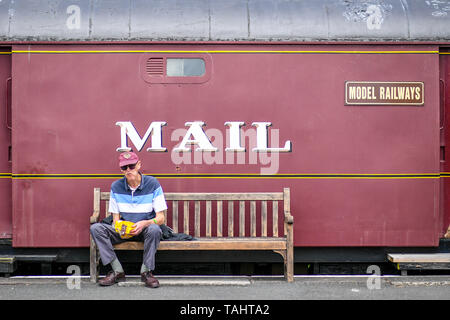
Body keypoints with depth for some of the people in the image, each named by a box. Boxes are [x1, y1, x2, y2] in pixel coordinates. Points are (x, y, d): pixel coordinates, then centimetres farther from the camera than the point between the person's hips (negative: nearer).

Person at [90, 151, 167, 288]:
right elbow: (115, 218, 5)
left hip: (145, 230, -3)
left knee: (154, 229, -38)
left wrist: (145, 223, -30)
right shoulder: (116, 186, 0)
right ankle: (117, 271, -19)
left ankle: (146, 271, -20)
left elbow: (161, 218, -10)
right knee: (96, 228, -21)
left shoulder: (152, 183, -9)